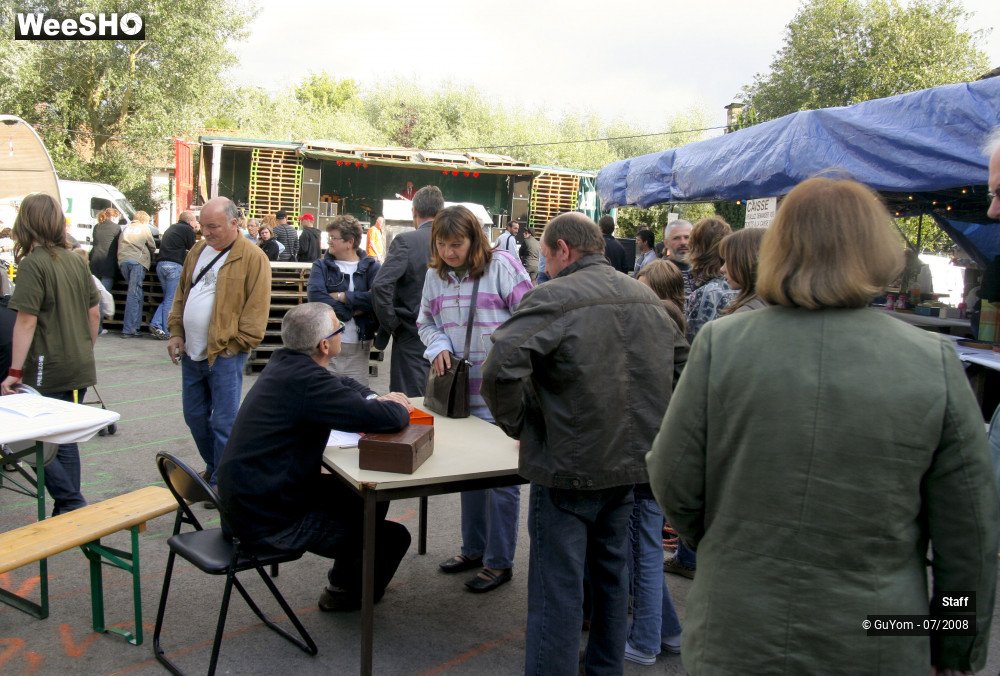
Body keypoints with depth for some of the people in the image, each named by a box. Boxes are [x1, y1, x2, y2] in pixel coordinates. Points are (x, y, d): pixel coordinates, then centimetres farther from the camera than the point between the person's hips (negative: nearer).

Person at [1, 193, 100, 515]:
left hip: (49, 372, -7)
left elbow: (26, 321, -17)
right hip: (80, 369, 7)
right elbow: (94, 313, 12)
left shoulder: (32, 264, -13)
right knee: (64, 440, 15)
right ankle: (69, 512, 21)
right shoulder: (76, 260, 7)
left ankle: (73, 505, 1)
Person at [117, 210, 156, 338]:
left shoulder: (126, 229, 25)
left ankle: (135, 326, 8)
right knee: (134, 295, -9)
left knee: (136, 293, 13)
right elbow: (152, 247, 15)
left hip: (123, 261, 5)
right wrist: (151, 258, 31)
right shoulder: (144, 228, 12)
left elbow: (120, 245, 25)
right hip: (138, 261, -5)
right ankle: (128, 329, -14)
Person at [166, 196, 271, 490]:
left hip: (225, 355, -7)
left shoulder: (253, 258, -11)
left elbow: (257, 308, -14)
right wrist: (176, 332, 9)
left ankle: (221, 483, 12)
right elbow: (181, 295, 18)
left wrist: (238, 343, -15)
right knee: (194, 416, 17)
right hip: (191, 353, 7)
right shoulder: (197, 252, 11)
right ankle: (214, 467, 36)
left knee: (223, 422, -1)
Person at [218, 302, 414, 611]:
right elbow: (387, 420, -31)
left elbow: (342, 385, 22)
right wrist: (399, 408, -7)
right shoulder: (307, 379, -27)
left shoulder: (284, 361, 3)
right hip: (267, 521, -10)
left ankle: (347, 576, 38)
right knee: (393, 537, -4)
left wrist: (375, 398, 1)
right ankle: (348, 592, 25)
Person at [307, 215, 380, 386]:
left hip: (359, 347, 0)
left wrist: (342, 297, -10)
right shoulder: (321, 266, 7)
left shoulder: (371, 267, 5)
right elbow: (315, 295, -12)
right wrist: (352, 311, -12)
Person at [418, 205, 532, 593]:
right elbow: (426, 323, 16)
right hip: (461, 389, 6)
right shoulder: (435, 275, 7)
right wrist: (439, 347, -4)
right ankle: (473, 549, 34)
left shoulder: (501, 266, -11)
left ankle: (499, 562, 17)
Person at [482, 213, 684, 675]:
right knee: (611, 575, 22)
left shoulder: (553, 298, -16)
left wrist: (518, 424, -11)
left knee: (558, 589, 3)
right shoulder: (647, 298, 6)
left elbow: (500, 369, -27)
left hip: (568, 465, -7)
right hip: (630, 462, 7)